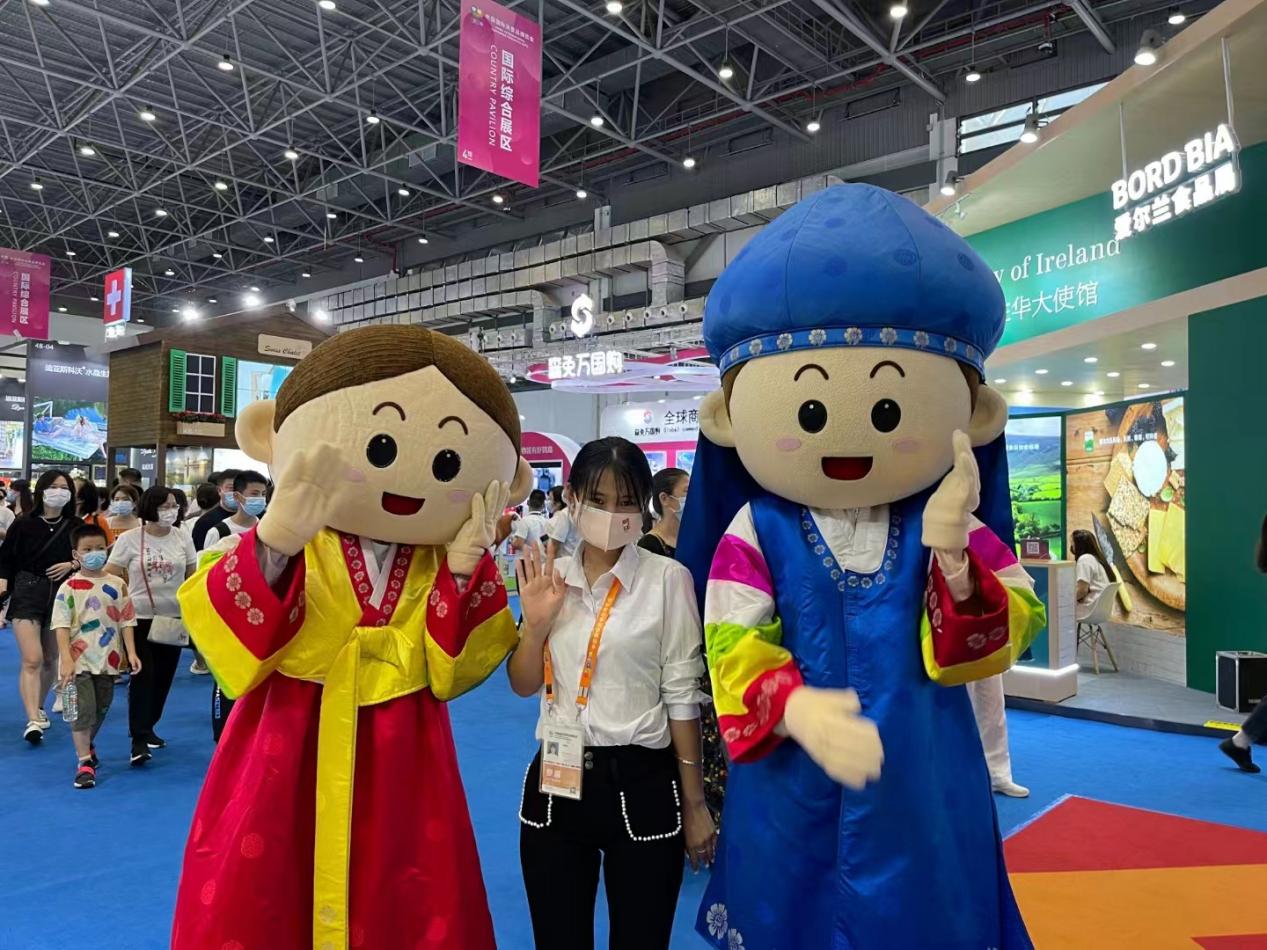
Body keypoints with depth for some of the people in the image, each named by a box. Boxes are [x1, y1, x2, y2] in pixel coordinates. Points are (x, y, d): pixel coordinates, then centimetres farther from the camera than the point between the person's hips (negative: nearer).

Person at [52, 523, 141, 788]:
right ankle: (84, 762, 2)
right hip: (80, 661, -4)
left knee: (101, 709, 16)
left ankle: (87, 745, 41)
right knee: (83, 710, -7)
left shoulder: (117, 585, 2)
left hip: (108, 659, 4)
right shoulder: (69, 587, -7)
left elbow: (126, 620, 4)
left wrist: (131, 652, -3)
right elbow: (62, 625, -10)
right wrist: (66, 659, -19)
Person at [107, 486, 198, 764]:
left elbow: (194, 576, 9)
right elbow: (109, 577, -2)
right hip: (140, 618, -3)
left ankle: (147, 728, 27)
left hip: (174, 618, 3)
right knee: (142, 676, -8)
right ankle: (139, 740, -4)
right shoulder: (129, 539, -5)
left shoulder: (182, 538, 4)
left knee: (163, 677, 10)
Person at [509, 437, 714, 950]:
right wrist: (536, 622, -11)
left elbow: (681, 694, -5)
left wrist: (694, 802, -2)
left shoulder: (668, 578, -8)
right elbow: (523, 685, 7)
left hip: (640, 784, -3)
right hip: (554, 783, 3)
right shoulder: (548, 578, 2)